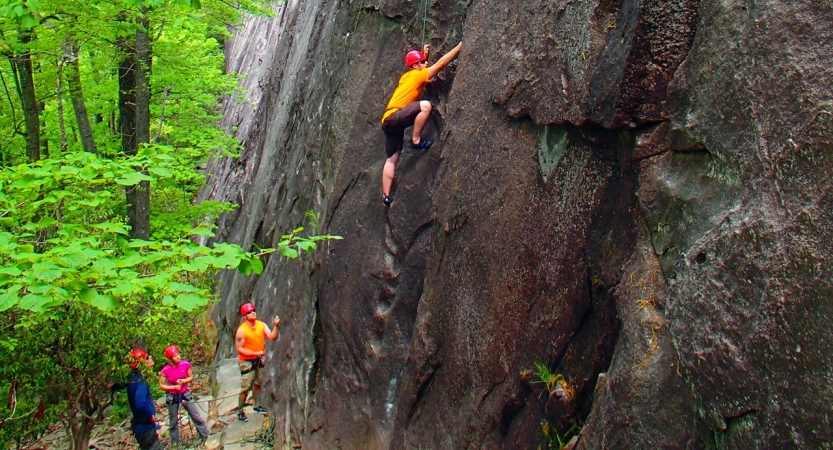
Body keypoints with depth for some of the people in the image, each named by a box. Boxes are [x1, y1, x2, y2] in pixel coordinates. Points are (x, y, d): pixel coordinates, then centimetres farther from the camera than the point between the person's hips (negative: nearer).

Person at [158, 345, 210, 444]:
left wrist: (183, 381, -19)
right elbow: (161, 386, -9)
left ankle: (206, 437, 18)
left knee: (197, 417, 4)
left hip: (185, 394, 1)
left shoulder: (185, 364, -14)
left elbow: (191, 377, 0)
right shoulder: (166, 370, -18)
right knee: (173, 421, 14)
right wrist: (174, 387, -19)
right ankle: (175, 442, 34)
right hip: (172, 397, -1)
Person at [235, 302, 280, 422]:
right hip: (247, 361, -6)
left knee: (258, 384, 19)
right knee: (246, 388, -2)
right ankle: (240, 411, 14)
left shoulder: (261, 325, -6)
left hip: (259, 359, 6)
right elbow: (239, 349, -20)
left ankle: (257, 406, 36)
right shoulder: (242, 330, -21)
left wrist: (276, 325, -29)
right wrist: (256, 353, -23)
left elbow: (272, 337, -14)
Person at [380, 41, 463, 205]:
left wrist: (425, 54, 29)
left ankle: (386, 195, 14)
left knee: (392, 159, 13)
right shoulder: (417, 75, -6)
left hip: (389, 121, 10)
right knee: (425, 105, -27)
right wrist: (459, 47, -8)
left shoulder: (407, 76, 19)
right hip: (392, 118, -10)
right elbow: (441, 63, -12)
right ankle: (416, 140, -17)